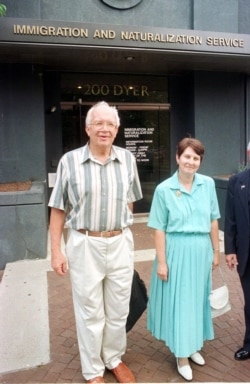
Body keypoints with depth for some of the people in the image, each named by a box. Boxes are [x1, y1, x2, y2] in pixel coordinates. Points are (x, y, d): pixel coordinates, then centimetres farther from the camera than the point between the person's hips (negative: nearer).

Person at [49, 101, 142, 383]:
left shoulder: (127, 159, 0)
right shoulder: (69, 161, -8)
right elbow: (58, 209, -4)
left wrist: (122, 230, 13)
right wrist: (56, 251, -5)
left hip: (120, 244, 3)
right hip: (84, 245, -2)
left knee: (119, 309, 17)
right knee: (90, 312, 12)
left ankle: (114, 358, 41)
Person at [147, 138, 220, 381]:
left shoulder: (208, 184, -2)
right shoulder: (164, 189, -11)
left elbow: (213, 220, 6)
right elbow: (159, 229, -8)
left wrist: (216, 251, 8)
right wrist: (161, 261, -9)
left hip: (201, 250, 4)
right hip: (177, 250, -3)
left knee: (197, 298, 17)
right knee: (178, 299, 7)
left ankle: (193, 346, 39)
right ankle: (181, 355, 25)